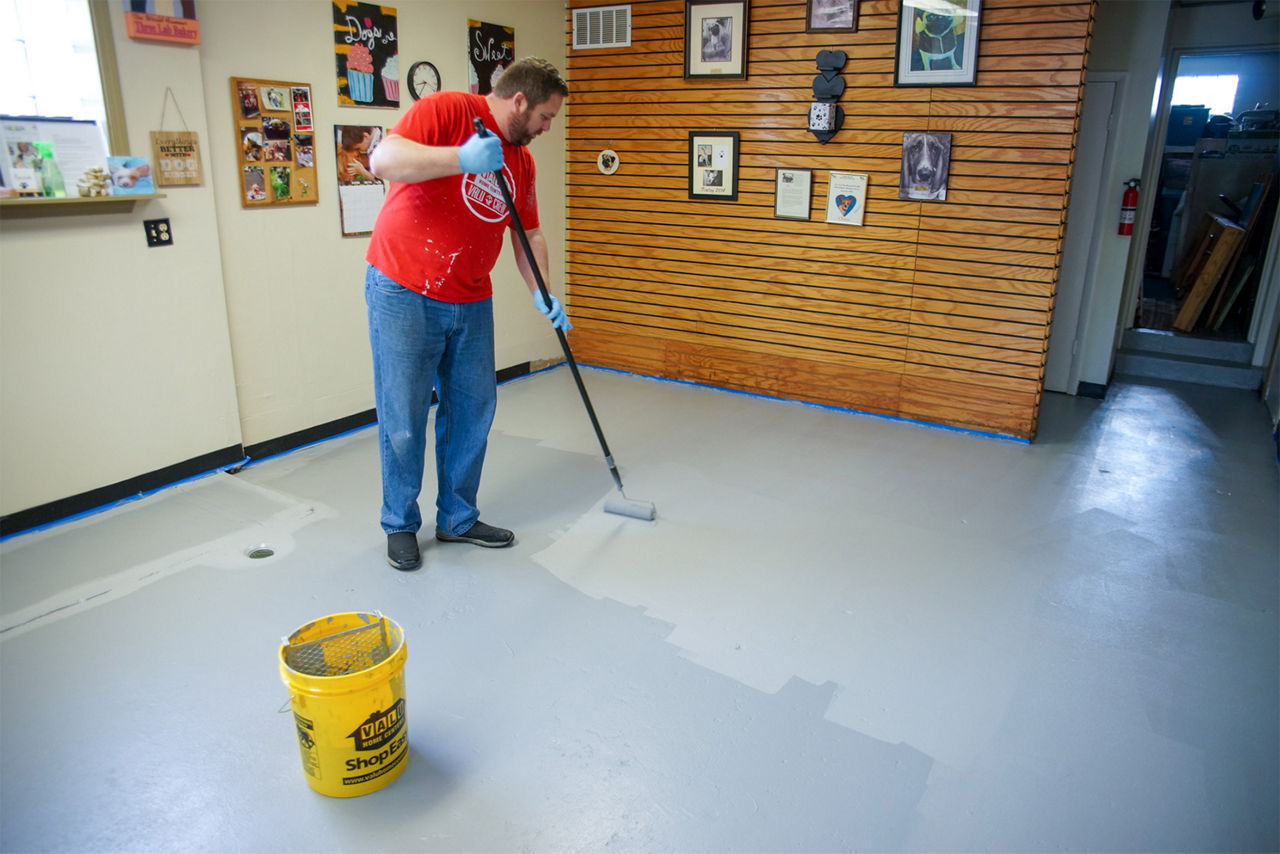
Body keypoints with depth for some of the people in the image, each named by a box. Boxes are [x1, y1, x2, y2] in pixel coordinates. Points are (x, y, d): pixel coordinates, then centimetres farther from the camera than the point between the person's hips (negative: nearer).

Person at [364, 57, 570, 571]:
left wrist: (542, 296, 4)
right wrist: (462, 157, -33)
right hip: (403, 293, -7)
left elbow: (529, 235, 17)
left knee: (473, 412, 9)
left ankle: (458, 519, 25)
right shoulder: (446, 110, -10)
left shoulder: (521, 161, 12)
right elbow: (383, 161, -23)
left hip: (470, 303, 7)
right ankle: (400, 524, 19)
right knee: (404, 420, 1)